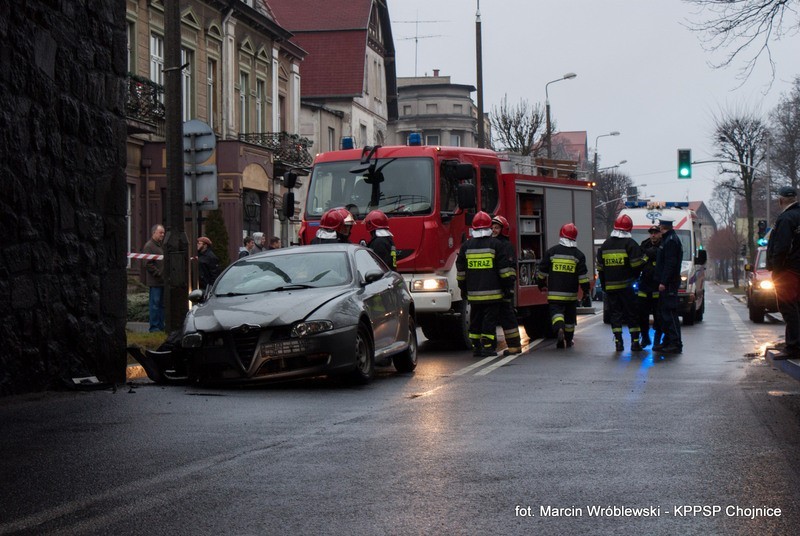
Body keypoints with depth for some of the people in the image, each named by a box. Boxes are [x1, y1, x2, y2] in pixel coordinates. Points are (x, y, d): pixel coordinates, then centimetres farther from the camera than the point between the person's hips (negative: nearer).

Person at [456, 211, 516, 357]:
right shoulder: (495, 244, -5)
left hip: (473, 293, 3)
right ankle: (488, 347, -2)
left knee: (475, 320, 11)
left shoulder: (466, 246, 5)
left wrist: (463, 288, 19)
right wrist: (509, 282, 7)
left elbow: (460, 270, 11)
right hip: (492, 292, -3)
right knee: (490, 319, 0)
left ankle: (476, 347, 13)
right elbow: (504, 267, -5)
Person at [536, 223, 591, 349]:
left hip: (554, 292, -1)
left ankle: (559, 328, -34)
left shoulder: (551, 252, -2)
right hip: (571, 292, 1)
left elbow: (542, 270, 4)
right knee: (570, 316, 14)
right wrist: (586, 289, 5)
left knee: (556, 311, -3)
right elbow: (582, 274, -4)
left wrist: (541, 284, 18)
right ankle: (568, 341, 22)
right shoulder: (578, 254, -2)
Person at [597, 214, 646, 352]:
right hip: (626, 285, -4)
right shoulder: (630, 244, -6)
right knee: (632, 314, 3)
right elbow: (637, 263, -12)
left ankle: (618, 341, 3)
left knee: (615, 314, 8)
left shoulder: (605, 245, 12)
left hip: (610, 287, 4)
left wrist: (604, 285, 19)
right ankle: (635, 342, 1)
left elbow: (600, 267, 14)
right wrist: (635, 276, 7)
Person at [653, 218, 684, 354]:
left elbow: (670, 264, -20)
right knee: (664, 312, 13)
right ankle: (668, 341, 19)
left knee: (670, 313, -10)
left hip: (669, 283, -10)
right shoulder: (667, 239, 18)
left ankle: (676, 344, -11)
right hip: (666, 283, 11)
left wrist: (663, 282, -22)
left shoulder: (671, 241, -14)